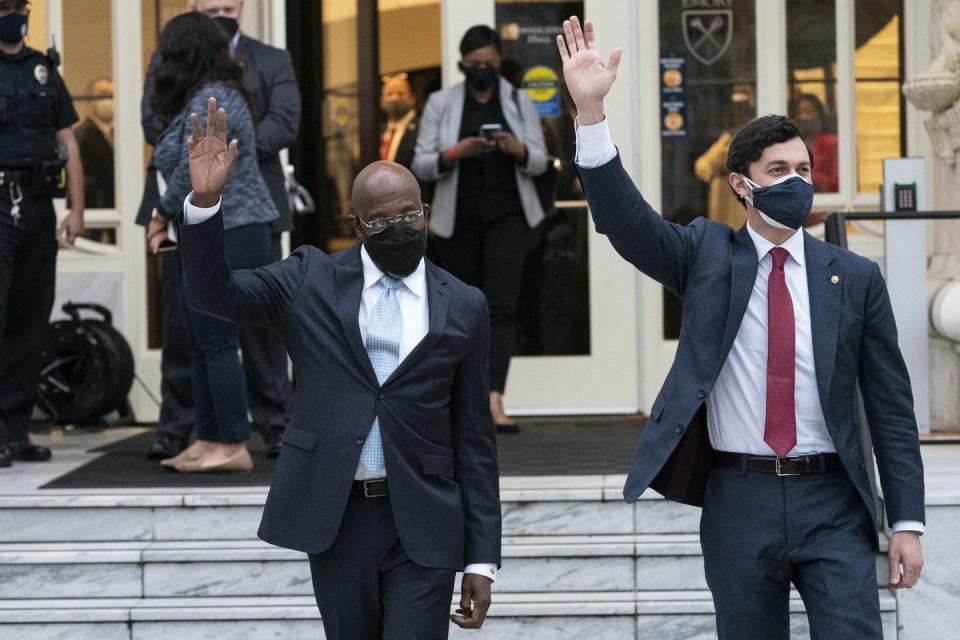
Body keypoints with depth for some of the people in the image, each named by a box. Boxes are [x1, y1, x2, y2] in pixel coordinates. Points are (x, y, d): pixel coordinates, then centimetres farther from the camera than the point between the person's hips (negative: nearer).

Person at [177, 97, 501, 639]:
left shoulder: (463, 307, 4)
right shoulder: (311, 280, 5)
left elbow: (474, 438, 5)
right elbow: (213, 293, -4)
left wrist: (482, 558, 3)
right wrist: (205, 199, -21)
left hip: (423, 527, -1)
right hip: (336, 519, 1)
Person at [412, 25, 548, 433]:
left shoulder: (519, 102, 7)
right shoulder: (441, 104, 4)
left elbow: (539, 161, 6)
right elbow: (421, 166, 1)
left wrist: (519, 150, -16)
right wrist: (455, 153, -18)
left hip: (507, 215, 0)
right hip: (458, 218, 0)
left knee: (502, 304, -14)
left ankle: (494, 399, -23)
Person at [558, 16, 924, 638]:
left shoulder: (855, 277, 4)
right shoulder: (707, 255, 4)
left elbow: (891, 405, 5)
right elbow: (625, 218, -12)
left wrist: (907, 521, 0)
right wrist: (591, 110, -26)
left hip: (831, 501, 0)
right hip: (739, 500, 0)